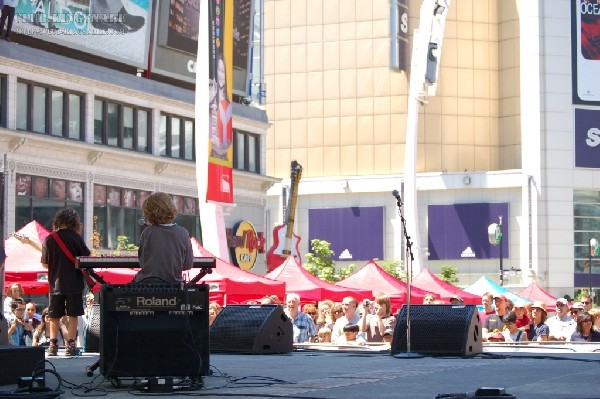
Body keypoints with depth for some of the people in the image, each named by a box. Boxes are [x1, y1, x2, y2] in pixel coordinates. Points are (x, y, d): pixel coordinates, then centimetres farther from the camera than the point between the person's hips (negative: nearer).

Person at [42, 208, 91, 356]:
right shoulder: (76, 237, -6)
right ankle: (71, 344, -2)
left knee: (54, 316, 12)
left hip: (56, 283, 2)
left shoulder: (49, 239, 1)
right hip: (74, 283, -2)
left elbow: (45, 264, 2)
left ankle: (53, 344, 9)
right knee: (73, 315, 3)